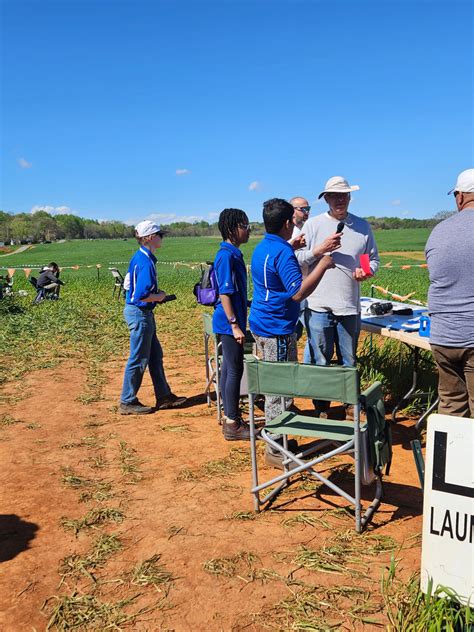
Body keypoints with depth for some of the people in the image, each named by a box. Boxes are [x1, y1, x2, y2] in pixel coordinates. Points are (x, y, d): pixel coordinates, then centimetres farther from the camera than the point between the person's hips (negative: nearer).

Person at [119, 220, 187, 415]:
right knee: (139, 359, 0)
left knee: (155, 355, 16)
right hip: (139, 313, -10)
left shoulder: (139, 257, 10)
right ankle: (127, 402, 12)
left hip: (143, 313, 10)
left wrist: (157, 295, 9)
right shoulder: (145, 262, -21)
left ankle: (164, 396, 26)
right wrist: (159, 296, -11)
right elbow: (142, 295, -29)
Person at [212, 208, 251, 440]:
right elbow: (224, 294, -20)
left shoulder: (233, 254, 13)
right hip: (230, 323, -10)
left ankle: (230, 418, 25)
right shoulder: (226, 256, -17)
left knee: (229, 369, 14)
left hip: (231, 322, 10)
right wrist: (235, 325, -21)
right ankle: (233, 425, 5)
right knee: (235, 370, -4)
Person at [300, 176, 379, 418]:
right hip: (319, 306, -2)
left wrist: (366, 271, -6)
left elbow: (373, 259, 15)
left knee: (349, 361, 13)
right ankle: (321, 409, 20)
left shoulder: (362, 226, 9)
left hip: (350, 306, 2)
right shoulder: (313, 225, 1)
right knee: (319, 362, 6)